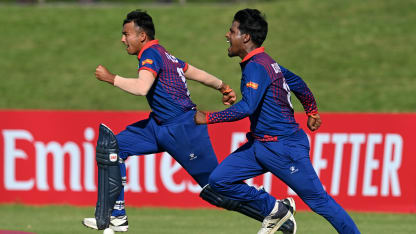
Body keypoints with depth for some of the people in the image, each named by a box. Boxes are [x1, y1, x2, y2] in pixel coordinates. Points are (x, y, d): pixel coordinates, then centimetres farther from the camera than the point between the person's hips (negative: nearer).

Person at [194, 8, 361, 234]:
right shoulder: (265, 62, 11)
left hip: (285, 147, -9)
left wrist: (208, 118, -22)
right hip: (259, 145, 9)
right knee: (218, 180, 1)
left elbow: (247, 107, -30)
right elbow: (296, 82, 23)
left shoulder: (256, 66, -19)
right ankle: (273, 209, 13)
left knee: (318, 200, -3)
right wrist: (312, 111, 36)